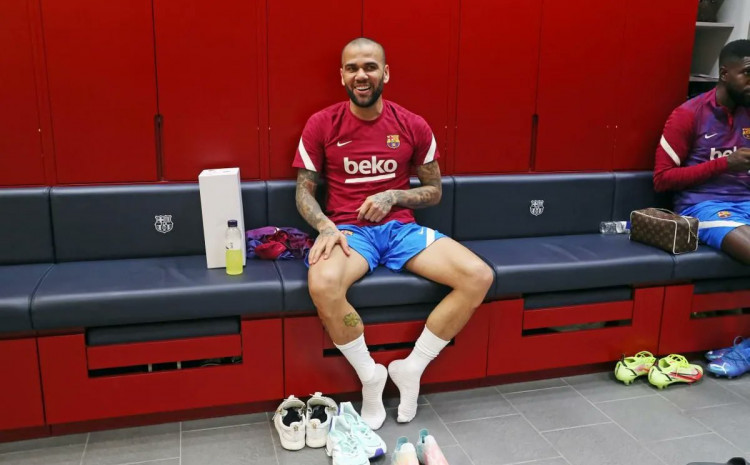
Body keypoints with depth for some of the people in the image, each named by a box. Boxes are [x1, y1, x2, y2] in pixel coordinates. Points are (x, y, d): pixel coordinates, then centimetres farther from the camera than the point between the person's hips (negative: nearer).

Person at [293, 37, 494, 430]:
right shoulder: (321, 125, 0)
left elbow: (434, 191, 11)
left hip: (401, 228, 3)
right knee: (322, 286, -38)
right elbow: (304, 191, 4)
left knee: (480, 277, -20)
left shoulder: (413, 126, 4)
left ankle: (410, 368, -3)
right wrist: (326, 226, -16)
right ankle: (370, 375, -9)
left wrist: (393, 197, -8)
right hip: (348, 230, -2)